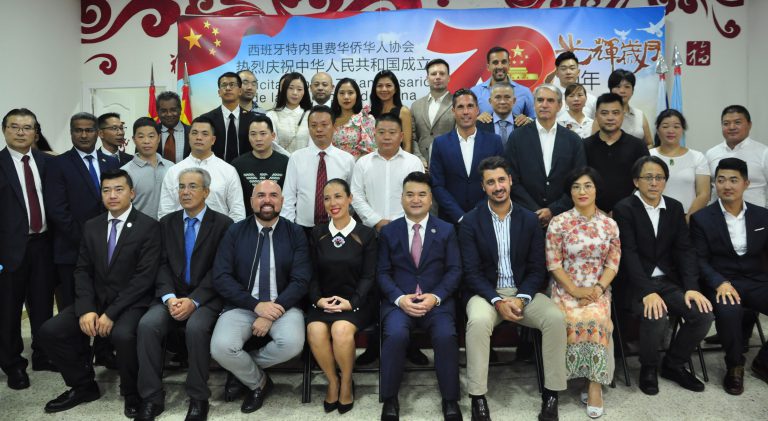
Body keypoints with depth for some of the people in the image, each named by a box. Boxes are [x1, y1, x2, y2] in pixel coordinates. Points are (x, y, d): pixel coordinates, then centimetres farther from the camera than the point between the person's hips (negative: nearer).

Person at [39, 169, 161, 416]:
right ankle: (84, 386, 13)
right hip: (96, 300, 6)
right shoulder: (91, 226, 10)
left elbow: (145, 277, -14)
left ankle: (132, 394, -6)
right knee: (50, 331, -10)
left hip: (130, 303, -6)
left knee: (123, 335, -34)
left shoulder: (149, 227, -8)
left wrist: (111, 313, -19)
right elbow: (83, 271, 7)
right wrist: (86, 309, -10)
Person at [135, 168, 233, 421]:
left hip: (206, 298, -3)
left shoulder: (223, 224, 1)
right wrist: (170, 298, -13)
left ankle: (198, 399, -14)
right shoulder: (166, 223, 14)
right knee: (147, 324, -25)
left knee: (196, 327, -32)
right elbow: (162, 265, 5)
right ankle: (151, 398, -11)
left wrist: (193, 300, -18)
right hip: (171, 296, 4)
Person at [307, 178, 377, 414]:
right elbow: (312, 274, 8)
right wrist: (318, 299, -11)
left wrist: (351, 302, -16)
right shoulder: (317, 234, 11)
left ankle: (347, 383, -5)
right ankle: (332, 381, -3)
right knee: (315, 330, -30)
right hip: (324, 302, 2)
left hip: (356, 302, -2)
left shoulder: (366, 234, 3)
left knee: (342, 329, -33)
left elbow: (369, 276, -2)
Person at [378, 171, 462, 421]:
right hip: (398, 300, 0)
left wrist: (435, 297, -13)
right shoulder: (388, 231, 9)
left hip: (437, 300, 0)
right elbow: (382, 272, 4)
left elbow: (454, 270, 4)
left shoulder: (446, 230, 10)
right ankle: (390, 399, -9)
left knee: (446, 335, -29)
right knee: (395, 335, -30)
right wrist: (400, 298, -13)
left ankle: (450, 400, -7)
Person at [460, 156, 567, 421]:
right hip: (486, 292, -2)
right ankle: (478, 397, -20)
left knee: (556, 317, -25)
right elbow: (471, 272, -8)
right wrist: (498, 301, -21)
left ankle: (551, 393, -10)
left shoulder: (529, 219, 4)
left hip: (523, 291, 2)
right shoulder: (470, 221, -3)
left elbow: (537, 269, 2)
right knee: (478, 321, -34)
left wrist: (521, 299, -15)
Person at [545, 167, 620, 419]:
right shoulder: (558, 223, -2)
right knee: (575, 320, -29)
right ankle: (593, 383, -8)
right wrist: (574, 290, -14)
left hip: (598, 290, 2)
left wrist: (597, 289, -12)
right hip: (566, 289, -1)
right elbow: (553, 264, -5)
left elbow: (613, 263, 4)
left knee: (597, 320, -28)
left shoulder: (609, 225, 5)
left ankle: (595, 383, -14)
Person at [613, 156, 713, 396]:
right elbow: (629, 254, -16)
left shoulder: (675, 207, 9)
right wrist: (648, 292, -26)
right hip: (637, 283, -5)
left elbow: (684, 250, 3)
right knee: (656, 317, -30)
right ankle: (649, 368, 1)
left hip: (670, 281, 5)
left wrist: (691, 287, -11)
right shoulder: (624, 209, -7)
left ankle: (673, 364, 10)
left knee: (703, 314, -16)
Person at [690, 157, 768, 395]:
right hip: (721, 283, -3)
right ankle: (735, 366, -6)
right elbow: (700, 260, -4)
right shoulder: (702, 218, 0)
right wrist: (721, 283, -22)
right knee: (729, 311, -35)